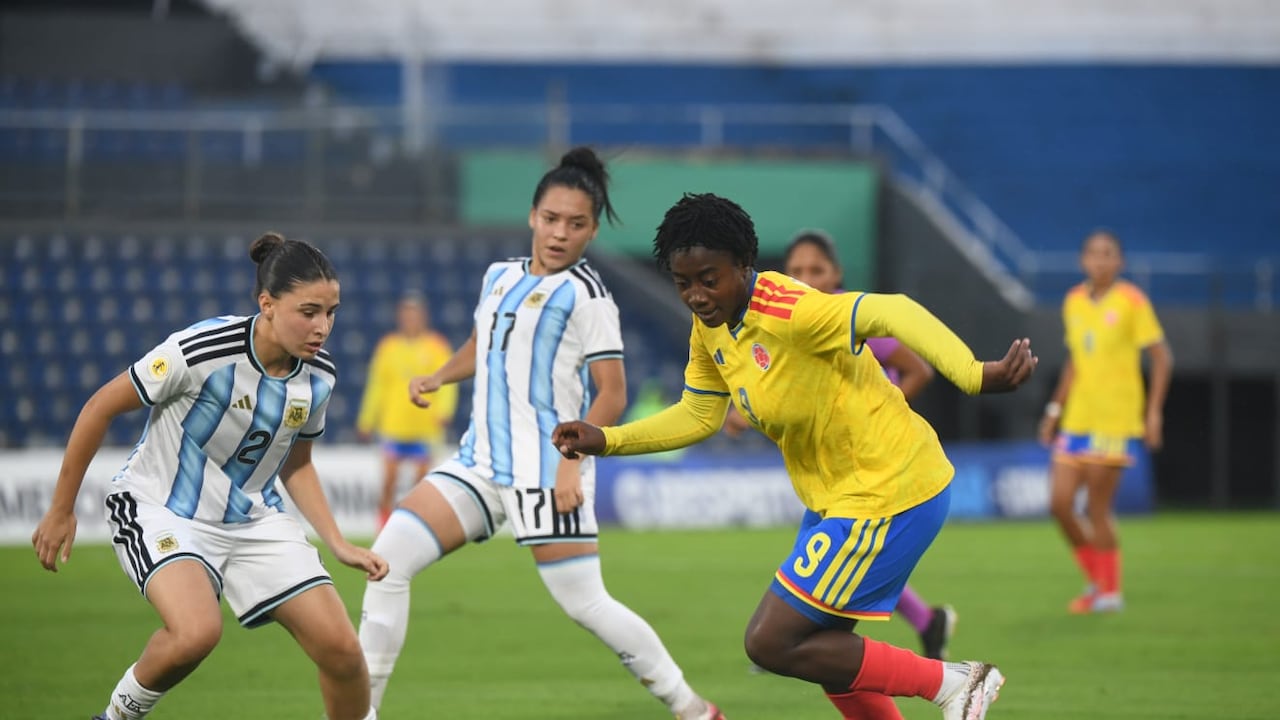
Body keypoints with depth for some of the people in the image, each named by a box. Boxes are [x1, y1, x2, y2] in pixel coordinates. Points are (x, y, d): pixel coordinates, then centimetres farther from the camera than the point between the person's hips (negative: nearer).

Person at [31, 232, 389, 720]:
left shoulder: (318, 376, -7)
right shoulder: (203, 350, -26)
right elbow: (101, 408, -14)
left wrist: (338, 545, 3)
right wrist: (61, 511, -6)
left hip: (254, 517, 5)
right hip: (161, 511, -5)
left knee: (340, 647, -8)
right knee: (198, 631, -33)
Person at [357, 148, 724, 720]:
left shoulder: (584, 295, -7)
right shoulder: (500, 276, 14)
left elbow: (612, 393, -10)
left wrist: (572, 461, -22)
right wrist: (438, 378, 10)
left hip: (546, 471, -7)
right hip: (480, 459, 7)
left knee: (583, 603, -8)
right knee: (390, 556, -6)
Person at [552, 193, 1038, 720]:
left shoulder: (788, 312, -27)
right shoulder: (711, 327, 2)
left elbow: (892, 313, -40)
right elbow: (698, 415, 17)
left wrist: (975, 376, -53)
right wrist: (607, 441, 5)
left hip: (887, 496, -10)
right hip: (838, 498, 10)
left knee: (771, 644, -8)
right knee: (821, 649, 19)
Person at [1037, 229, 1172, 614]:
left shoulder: (1131, 301, -7)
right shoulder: (1074, 302, 10)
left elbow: (1161, 356, -6)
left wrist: (1153, 412, -12)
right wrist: (1056, 408, 18)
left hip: (1116, 420, -6)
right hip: (1077, 419, 6)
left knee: (1096, 507, -6)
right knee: (1059, 503, 0)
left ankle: (1110, 591, 9)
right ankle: (1095, 579, 19)